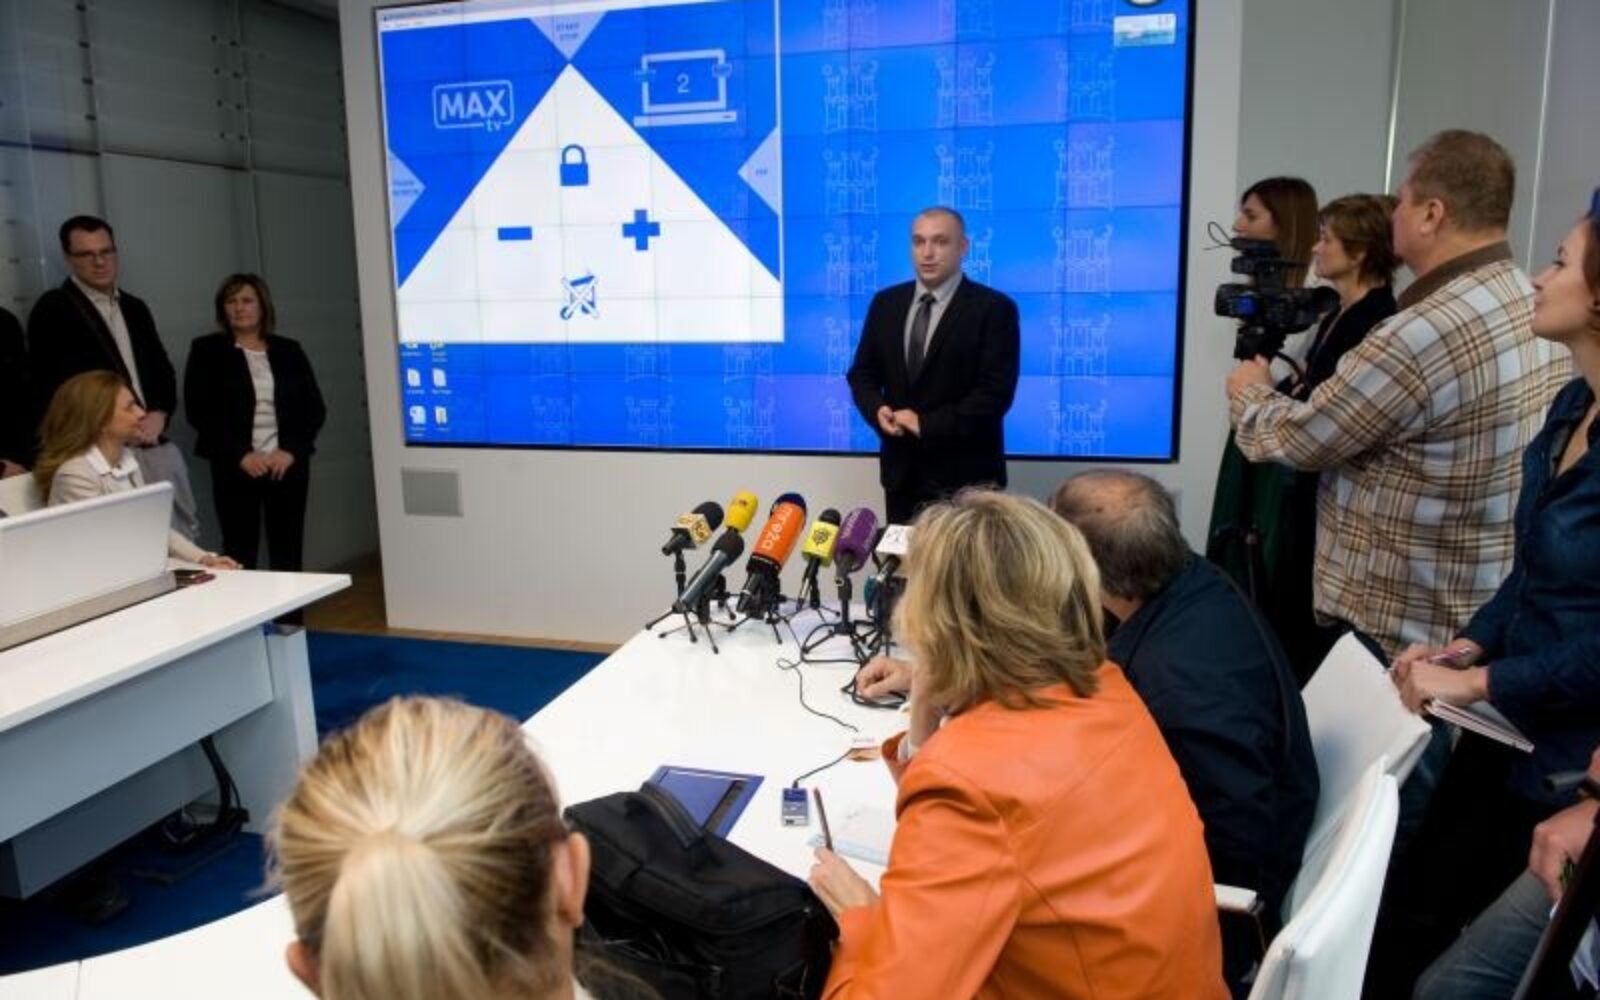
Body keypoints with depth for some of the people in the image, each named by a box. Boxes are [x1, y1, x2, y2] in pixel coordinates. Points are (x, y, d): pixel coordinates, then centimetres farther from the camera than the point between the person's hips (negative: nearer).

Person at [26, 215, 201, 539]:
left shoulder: (135, 308, 17)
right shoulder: (53, 309, -2)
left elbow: (163, 369, 18)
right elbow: (52, 386, -8)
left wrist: (159, 415, -2)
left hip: (159, 444, 7)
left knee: (184, 532, 11)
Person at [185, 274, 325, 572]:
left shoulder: (288, 350, 11)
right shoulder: (206, 350, 4)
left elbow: (314, 407, 7)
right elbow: (199, 411, -3)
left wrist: (292, 451, -8)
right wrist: (241, 455, -13)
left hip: (288, 464, 2)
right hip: (235, 467, -2)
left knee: (288, 552, 4)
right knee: (240, 551, -4)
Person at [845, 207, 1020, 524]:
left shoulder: (994, 308, -7)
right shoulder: (886, 302, 9)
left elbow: (996, 392, -14)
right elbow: (862, 372, 11)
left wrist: (927, 424, -19)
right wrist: (877, 410, -10)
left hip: (966, 474, -4)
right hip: (902, 469, 5)